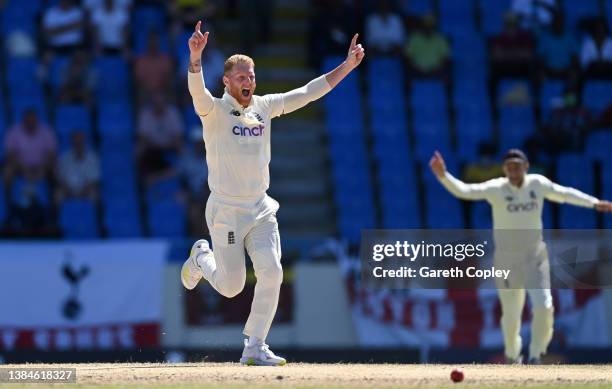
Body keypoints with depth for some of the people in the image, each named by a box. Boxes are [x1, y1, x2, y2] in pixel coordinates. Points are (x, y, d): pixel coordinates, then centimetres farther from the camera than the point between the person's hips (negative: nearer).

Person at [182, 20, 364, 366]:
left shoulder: (265, 106, 6)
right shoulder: (213, 110, -10)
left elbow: (309, 93, 7)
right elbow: (197, 91, -31)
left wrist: (347, 66, 0)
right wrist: (196, 56, -50)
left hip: (261, 209, 5)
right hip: (226, 211, -4)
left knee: (271, 273, -12)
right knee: (231, 286, 1)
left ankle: (255, 348, -1)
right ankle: (202, 258, 36)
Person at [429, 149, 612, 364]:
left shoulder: (538, 183, -4)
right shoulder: (496, 188, -14)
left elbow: (564, 194, 13)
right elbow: (463, 190, -26)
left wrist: (594, 203, 16)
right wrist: (443, 175, -43)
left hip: (535, 257, 2)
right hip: (506, 259, -2)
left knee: (544, 308, -13)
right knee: (511, 315, 7)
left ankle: (535, 356, 8)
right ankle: (512, 357, 35)